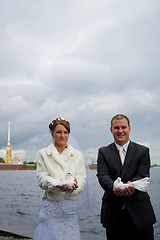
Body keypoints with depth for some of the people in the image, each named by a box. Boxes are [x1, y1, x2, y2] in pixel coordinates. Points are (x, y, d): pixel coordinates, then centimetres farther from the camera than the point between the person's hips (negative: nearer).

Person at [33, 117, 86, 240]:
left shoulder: (77, 155, 12)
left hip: (71, 206, 1)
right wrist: (58, 184, -23)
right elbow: (42, 179, -3)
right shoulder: (43, 154, 7)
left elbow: (82, 179, 4)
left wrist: (74, 185, -20)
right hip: (50, 206, -1)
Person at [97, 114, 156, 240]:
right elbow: (102, 175, -6)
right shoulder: (103, 152, 8)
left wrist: (132, 185, -28)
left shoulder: (143, 151, 6)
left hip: (139, 211, 0)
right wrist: (113, 187, -28)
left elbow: (143, 175, -6)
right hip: (113, 211, 1)